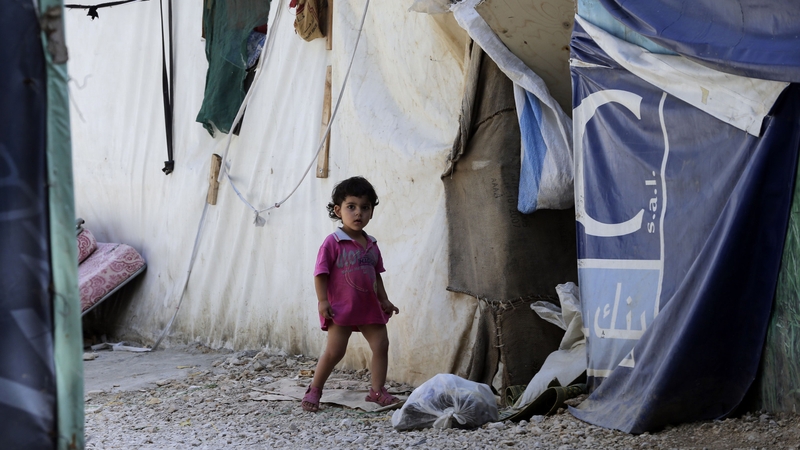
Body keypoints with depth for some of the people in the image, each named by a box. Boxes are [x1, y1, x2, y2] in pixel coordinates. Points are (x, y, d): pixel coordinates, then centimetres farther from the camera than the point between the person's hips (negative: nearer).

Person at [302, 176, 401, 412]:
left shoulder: (371, 245, 9)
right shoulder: (333, 243, -10)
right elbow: (321, 273, -11)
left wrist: (384, 300, 13)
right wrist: (322, 301, -16)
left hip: (369, 308, 6)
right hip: (341, 309, -6)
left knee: (381, 345, 3)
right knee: (334, 351, -6)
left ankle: (377, 390, 13)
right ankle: (314, 390, 8)